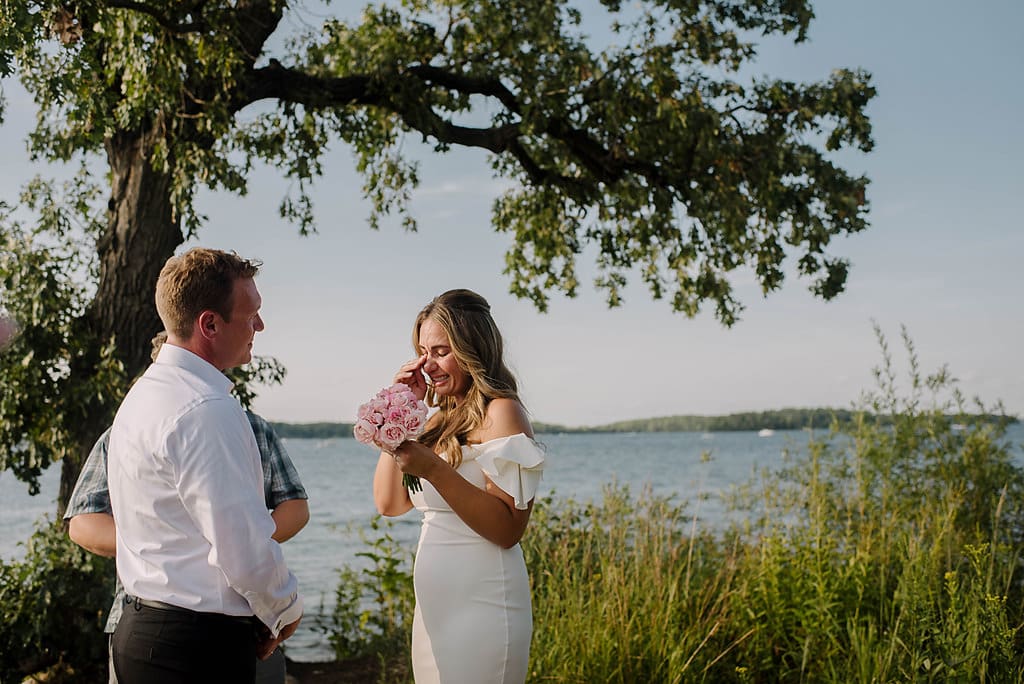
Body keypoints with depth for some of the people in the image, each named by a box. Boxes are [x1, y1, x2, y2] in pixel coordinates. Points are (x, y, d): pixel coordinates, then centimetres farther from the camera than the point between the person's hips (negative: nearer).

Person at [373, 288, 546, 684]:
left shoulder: (500, 411, -11)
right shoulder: (442, 419, 13)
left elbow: (508, 530, -18)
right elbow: (389, 503, 7)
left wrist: (433, 470, -25)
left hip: (480, 604, -8)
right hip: (435, 607, 8)